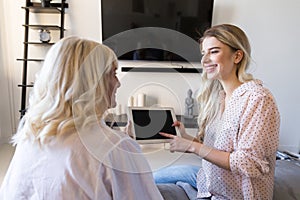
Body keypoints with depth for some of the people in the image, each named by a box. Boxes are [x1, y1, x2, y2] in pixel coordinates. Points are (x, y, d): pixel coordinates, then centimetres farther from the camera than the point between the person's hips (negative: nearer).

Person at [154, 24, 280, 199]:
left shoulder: (257, 99, -23)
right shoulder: (218, 94, -2)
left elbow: (248, 164, -25)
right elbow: (218, 145, 3)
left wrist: (193, 146, -23)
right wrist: (189, 138, -12)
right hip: (212, 181, 6)